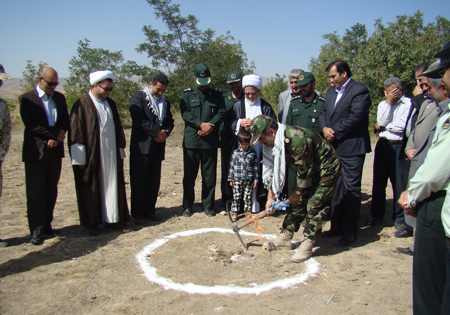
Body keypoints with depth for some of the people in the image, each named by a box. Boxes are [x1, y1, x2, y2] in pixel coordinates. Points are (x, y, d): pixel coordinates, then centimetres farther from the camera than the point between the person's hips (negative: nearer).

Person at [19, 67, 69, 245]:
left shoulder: (59, 98, 11)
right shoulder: (26, 99, -4)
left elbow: (65, 120, 6)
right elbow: (30, 124, -13)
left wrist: (56, 138, -11)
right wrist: (55, 134, -14)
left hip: (55, 151, 4)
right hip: (35, 152, -4)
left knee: (51, 191, 10)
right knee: (35, 193, 1)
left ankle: (47, 225, 21)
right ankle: (36, 230, 11)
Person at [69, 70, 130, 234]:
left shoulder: (110, 104, 11)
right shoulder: (82, 104, -7)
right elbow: (76, 132, -10)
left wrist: (120, 151, 13)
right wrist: (80, 159, -13)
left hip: (111, 155, 6)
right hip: (92, 156, -5)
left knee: (112, 186, 9)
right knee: (92, 188, 4)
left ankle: (112, 217, 21)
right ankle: (92, 222, 15)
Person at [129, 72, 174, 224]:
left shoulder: (165, 102, 19)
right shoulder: (138, 97, -2)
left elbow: (170, 121, 16)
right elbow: (139, 119, -14)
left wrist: (165, 133, -6)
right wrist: (156, 132, -13)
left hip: (158, 147, 6)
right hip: (141, 145, -6)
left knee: (154, 181, 8)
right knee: (138, 181, -2)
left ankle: (149, 211, 19)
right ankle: (137, 213, 7)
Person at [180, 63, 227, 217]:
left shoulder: (217, 95, 11)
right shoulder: (187, 95, 8)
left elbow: (222, 113, 0)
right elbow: (185, 114, -4)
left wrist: (210, 126, -14)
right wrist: (201, 124, -17)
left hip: (210, 141, 1)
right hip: (191, 140, 0)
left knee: (209, 176, 6)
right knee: (189, 175, 5)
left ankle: (208, 205, 18)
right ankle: (187, 206, 18)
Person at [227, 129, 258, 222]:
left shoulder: (253, 153, 0)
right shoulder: (235, 152, 2)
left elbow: (256, 167, 4)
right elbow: (231, 166, 6)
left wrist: (256, 179, 2)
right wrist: (231, 178, 4)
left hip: (249, 179, 0)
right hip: (237, 179, 0)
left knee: (248, 197, 8)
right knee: (236, 197, 3)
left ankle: (248, 211, 21)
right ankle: (234, 212, 13)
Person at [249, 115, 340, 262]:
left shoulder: (297, 139, -36)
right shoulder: (272, 142, -8)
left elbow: (304, 170, -26)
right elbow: (273, 170, 0)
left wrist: (296, 192, -13)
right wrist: (271, 196, -2)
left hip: (326, 168, -8)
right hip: (308, 170, 8)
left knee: (314, 205, -12)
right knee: (297, 202, 8)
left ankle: (307, 246, -3)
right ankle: (285, 236, 18)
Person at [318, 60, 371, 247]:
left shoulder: (360, 91, -9)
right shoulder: (331, 92, 17)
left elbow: (355, 117, -18)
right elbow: (323, 113, 14)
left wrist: (335, 133, -13)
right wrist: (325, 128, -7)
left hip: (352, 148, -8)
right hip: (334, 148, 8)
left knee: (351, 189, -2)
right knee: (336, 188, 14)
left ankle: (350, 232, 8)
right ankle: (337, 226, 26)